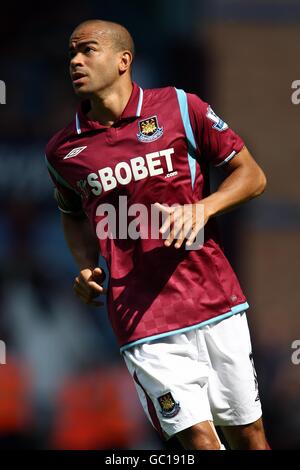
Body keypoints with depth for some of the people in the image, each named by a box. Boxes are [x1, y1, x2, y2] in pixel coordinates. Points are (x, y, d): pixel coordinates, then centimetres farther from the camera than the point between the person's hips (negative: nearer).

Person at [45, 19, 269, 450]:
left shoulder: (180, 108, 1)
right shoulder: (63, 151, 6)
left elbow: (251, 175, 6)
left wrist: (202, 208, -12)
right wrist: (87, 267, 7)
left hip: (216, 303, 0)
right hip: (143, 326, 0)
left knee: (248, 435, 6)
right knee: (198, 439, -12)